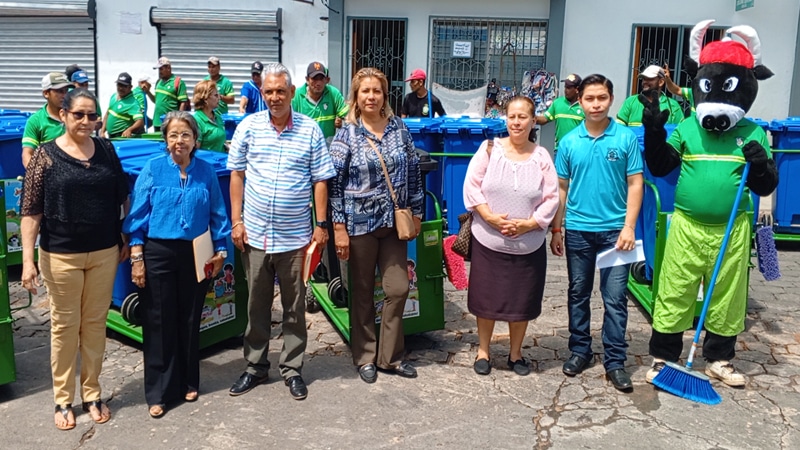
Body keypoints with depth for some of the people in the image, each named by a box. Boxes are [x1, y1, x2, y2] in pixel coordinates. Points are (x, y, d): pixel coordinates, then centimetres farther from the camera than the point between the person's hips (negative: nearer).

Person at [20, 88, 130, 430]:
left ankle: (92, 394, 26)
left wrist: (128, 238, 10)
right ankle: (63, 399, 23)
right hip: (61, 255, -3)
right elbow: (31, 210, -8)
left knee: (95, 323, 11)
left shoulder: (106, 150, 3)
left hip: (104, 252, 3)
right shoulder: (46, 154, -7)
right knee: (64, 325, 9)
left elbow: (122, 197, 11)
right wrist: (27, 259, -13)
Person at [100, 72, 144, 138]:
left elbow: (140, 121, -30)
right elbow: (108, 114, 17)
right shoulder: (114, 96, 5)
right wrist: (102, 131, 10)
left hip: (123, 136, -8)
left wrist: (129, 130, -48)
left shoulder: (132, 103, -19)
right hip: (111, 137, 8)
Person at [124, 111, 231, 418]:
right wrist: (137, 258, -6)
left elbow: (217, 215, 6)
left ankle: (188, 382, 30)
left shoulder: (206, 172, 1)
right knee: (159, 323, 4)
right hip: (158, 254, -1)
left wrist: (221, 250, 1)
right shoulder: (153, 169, -3)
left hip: (195, 255, 2)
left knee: (190, 321, 12)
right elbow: (137, 216, -3)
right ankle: (158, 392, 17)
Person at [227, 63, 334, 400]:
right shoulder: (249, 126, 2)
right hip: (254, 233, 1)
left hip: (295, 236, -1)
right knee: (257, 305, 13)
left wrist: (321, 225, -3)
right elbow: (236, 174, 5)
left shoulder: (310, 130, -1)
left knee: (295, 306, 9)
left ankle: (292, 369, 24)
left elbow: (320, 180, 1)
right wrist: (236, 221, 0)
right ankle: (255, 367, 28)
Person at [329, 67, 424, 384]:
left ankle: (390, 356, 21)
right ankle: (365, 356, 24)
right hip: (359, 223, -3)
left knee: (398, 289, 4)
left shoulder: (399, 129, 3)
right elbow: (335, 182, -8)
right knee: (363, 293, 9)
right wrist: (339, 227, -12)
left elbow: (413, 172, 9)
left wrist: (416, 212, 7)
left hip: (394, 222, 3)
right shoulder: (346, 134, -6)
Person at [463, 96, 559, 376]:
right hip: (488, 241, 0)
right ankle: (483, 350, 28)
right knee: (486, 298, 8)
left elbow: (551, 198, -2)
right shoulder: (490, 148, -2)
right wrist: (490, 217, -15)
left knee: (522, 301, 10)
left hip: (528, 245, 1)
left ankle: (516, 353, 30)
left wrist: (529, 224, -15)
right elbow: (472, 186, -5)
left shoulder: (541, 156, -1)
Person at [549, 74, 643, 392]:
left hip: (614, 229, -2)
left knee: (615, 299, 1)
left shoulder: (626, 138, -3)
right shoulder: (569, 141, 2)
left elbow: (635, 184, -2)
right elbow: (561, 187, 7)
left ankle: (615, 361, 12)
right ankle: (580, 350, 27)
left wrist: (628, 227, -9)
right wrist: (556, 228, 5)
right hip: (577, 230, 2)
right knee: (578, 294, 13)